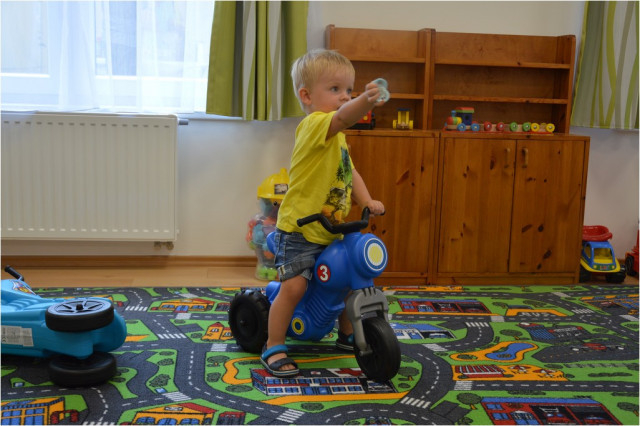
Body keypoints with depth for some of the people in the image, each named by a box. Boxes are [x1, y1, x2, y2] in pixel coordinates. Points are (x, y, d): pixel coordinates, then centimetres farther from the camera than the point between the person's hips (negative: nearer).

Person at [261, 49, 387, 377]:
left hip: (331, 231, 9)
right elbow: (342, 118, -40)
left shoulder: (337, 137, 13)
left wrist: (366, 200, 2)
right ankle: (274, 347, 4)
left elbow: (349, 171, 19)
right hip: (299, 229, -9)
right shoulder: (314, 125, -18)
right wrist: (366, 101, -59)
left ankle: (347, 335, 36)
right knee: (293, 286, -15)